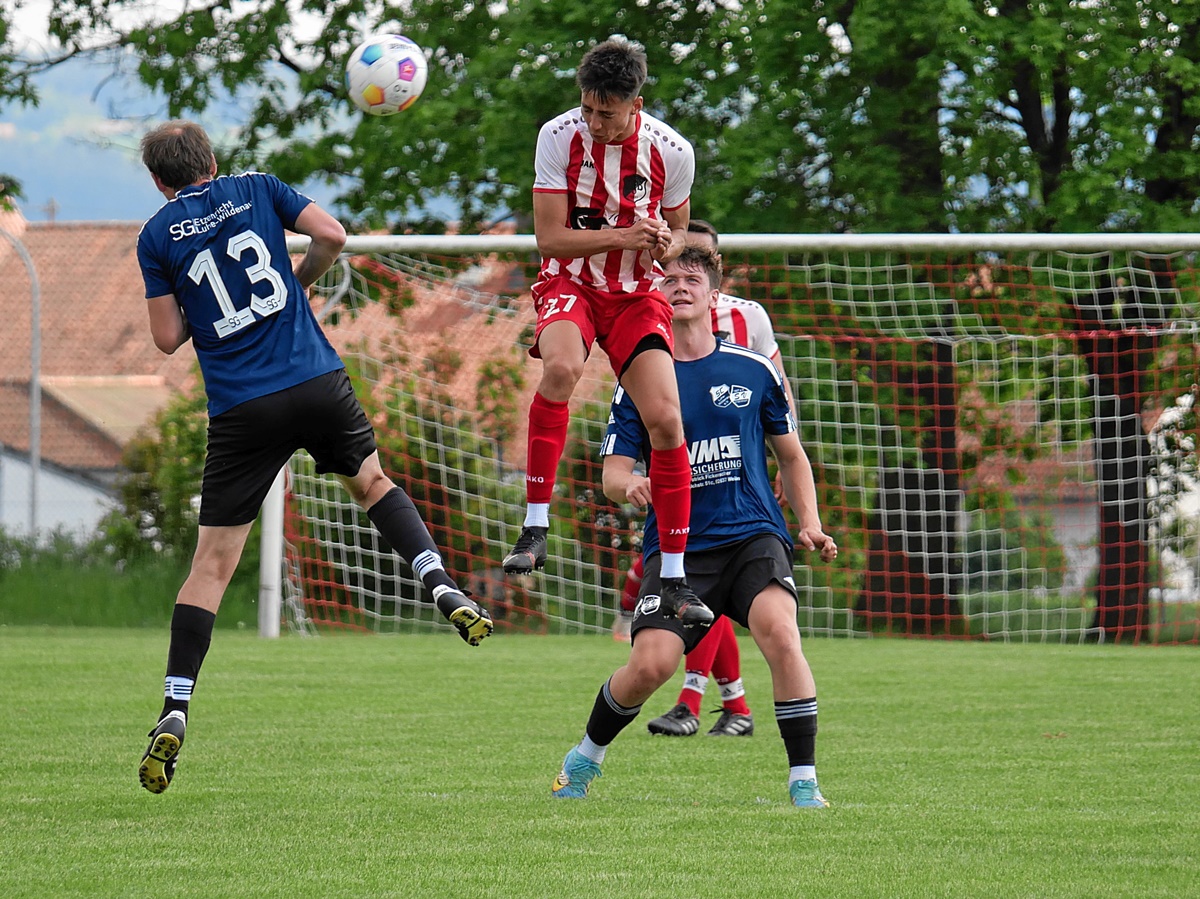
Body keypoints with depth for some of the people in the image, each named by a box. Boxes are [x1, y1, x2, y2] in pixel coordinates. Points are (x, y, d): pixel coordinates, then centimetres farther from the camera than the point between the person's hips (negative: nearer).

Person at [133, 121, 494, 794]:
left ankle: (175, 714, -5)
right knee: (373, 482, 28)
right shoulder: (255, 190, 9)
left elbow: (168, 337, 3)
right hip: (318, 381, 1)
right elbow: (332, 236, -2)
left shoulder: (157, 237, 5)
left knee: (213, 563, 2)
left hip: (241, 410, -1)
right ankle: (442, 584, 5)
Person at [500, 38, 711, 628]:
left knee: (665, 418, -15)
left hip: (638, 294, 2)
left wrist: (666, 245, -16)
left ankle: (674, 579, -5)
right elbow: (549, 236, -12)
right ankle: (535, 525, -26)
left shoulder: (671, 152, -9)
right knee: (561, 365, -35)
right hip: (569, 283, -2)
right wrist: (623, 236, -25)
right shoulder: (559, 137, -13)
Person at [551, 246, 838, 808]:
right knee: (650, 663, -17)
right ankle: (586, 756, 14)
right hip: (676, 546, 0)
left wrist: (810, 524, 5)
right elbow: (612, 473, 3)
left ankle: (804, 782, -21)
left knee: (779, 633, -29)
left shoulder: (754, 372, 8)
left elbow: (791, 455, 19)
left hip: (753, 536, 0)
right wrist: (630, 485, -22)